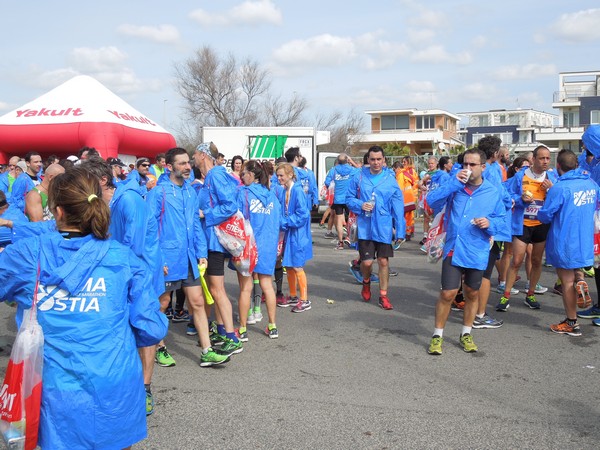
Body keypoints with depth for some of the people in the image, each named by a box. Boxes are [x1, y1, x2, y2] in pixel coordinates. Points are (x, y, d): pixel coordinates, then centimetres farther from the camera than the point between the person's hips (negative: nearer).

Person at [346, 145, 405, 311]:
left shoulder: (390, 179, -4)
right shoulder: (359, 176, -3)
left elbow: (398, 207, -3)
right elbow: (349, 198, 6)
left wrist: (400, 231, -6)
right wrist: (360, 205, -15)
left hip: (384, 227, 0)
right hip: (365, 227, 0)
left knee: (384, 261, 6)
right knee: (367, 262, 0)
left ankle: (383, 296, 20)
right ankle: (366, 282, 34)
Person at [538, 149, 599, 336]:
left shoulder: (559, 188, -19)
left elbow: (545, 216, -14)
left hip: (565, 243, -6)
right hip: (585, 242, 7)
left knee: (568, 281, 4)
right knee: (571, 279, 18)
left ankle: (572, 324, 13)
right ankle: (572, 318, 24)